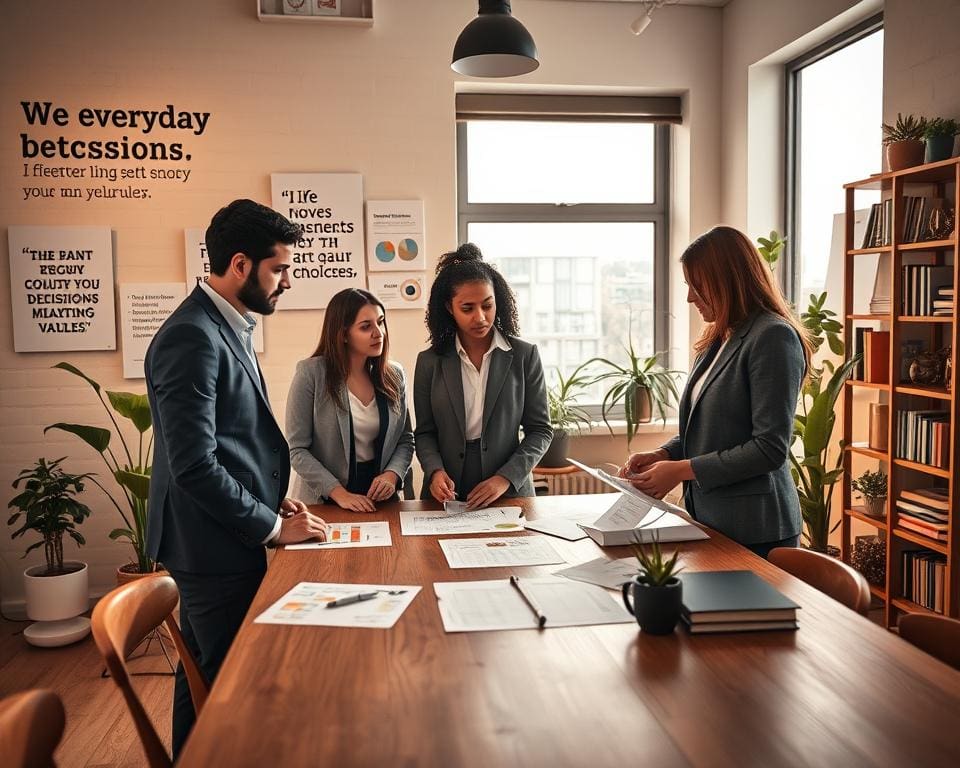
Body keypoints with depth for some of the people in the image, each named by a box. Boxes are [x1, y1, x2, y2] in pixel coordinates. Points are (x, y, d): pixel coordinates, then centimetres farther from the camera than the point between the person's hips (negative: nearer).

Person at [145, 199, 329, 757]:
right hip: (214, 545, -10)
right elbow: (194, 464, -24)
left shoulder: (230, 328, 11)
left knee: (207, 676, 21)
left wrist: (272, 500, 7)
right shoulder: (191, 337, -20)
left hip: (230, 537, 10)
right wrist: (273, 527, -16)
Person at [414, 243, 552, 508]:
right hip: (447, 496, 1)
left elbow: (540, 430, 2)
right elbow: (425, 433, 6)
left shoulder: (524, 356, 0)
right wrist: (435, 471, -12)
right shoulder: (430, 361, 2)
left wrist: (506, 478, -11)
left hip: (509, 494, -1)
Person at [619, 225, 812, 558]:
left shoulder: (773, 337, -14)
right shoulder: (719, 341, 12)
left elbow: (771, 449, -19)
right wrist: (663, 455, 2)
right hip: (710, 521, 8)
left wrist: (683, 470, -17)